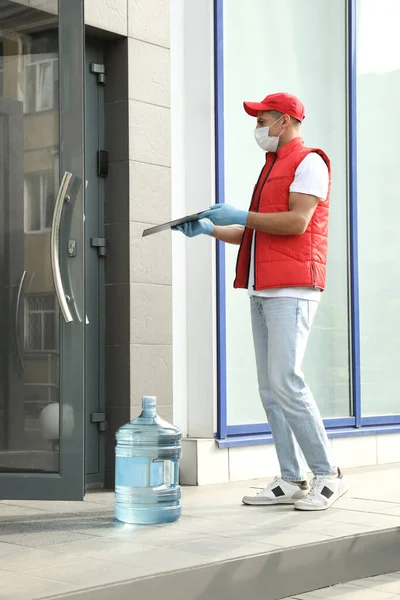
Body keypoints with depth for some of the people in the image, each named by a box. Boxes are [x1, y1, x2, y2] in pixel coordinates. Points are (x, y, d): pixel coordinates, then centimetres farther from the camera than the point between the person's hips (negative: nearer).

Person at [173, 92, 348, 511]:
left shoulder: (308, 162, -2)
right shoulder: (272, 167, 25)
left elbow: (296, 222, -16)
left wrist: (240, 215, -12)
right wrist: (210, 228, 14)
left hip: (291, 290, -9)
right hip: (263, 291, 9)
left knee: (286, 382, -15)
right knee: (270, 388, 4)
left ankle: (328, 475, -6)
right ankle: (292, 480, 8)